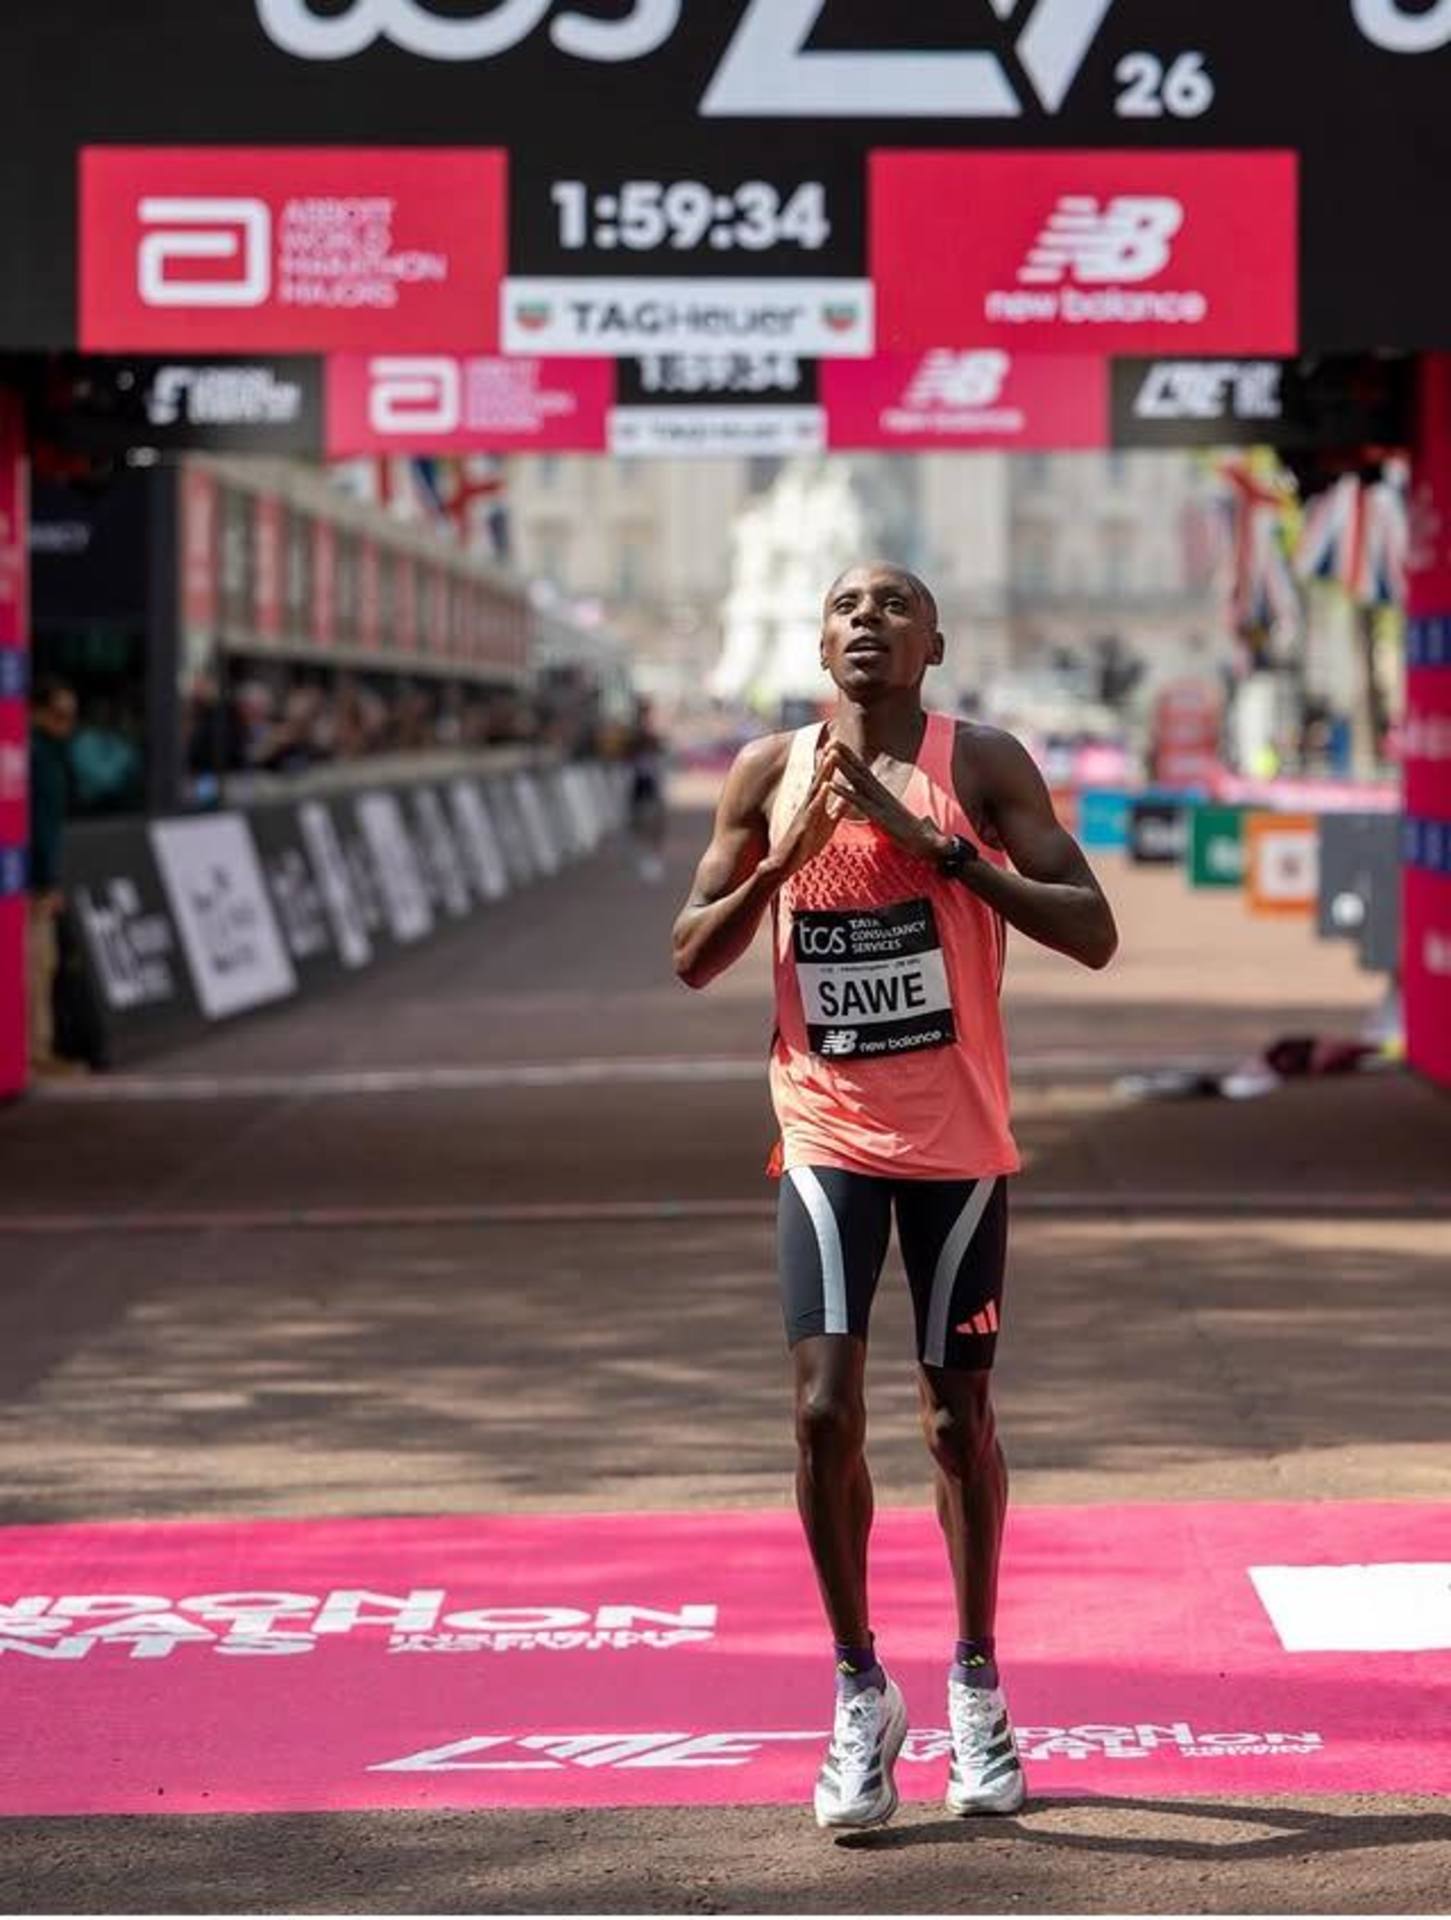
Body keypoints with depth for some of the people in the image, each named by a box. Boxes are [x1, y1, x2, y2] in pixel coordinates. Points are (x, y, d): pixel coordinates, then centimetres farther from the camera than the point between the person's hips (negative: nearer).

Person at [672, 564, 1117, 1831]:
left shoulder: (981, 765, -5)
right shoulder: (770, 774, 3)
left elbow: (1094, 935, -12)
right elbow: (692, 959, 4)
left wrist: (941, 845, -19)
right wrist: (786, 855, -11)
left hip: (959, 1142, -1)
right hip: (829, 1141, 1)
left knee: (958, 1416, 6)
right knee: (827, 1410, -8)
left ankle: (976, 1680, 25)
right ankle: (861, 1691, 8)